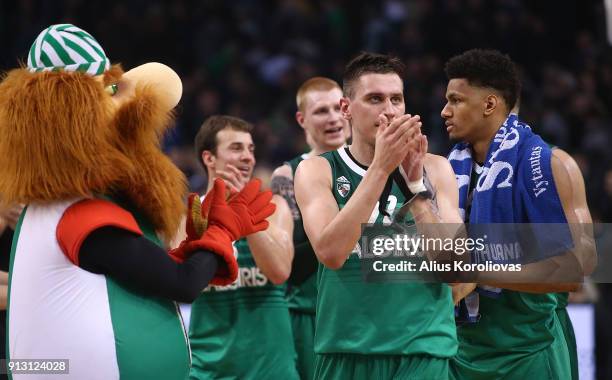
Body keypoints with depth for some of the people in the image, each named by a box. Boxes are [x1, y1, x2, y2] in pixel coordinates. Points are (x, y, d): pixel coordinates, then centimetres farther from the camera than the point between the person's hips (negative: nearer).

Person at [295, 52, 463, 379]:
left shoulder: (434, 169, 6)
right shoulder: (317, 171, 2)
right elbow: (330, 253, -16)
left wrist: (415, 183, -14)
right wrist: (380, 167, -18)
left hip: (421, 354, 0)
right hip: (345, 352, 0)